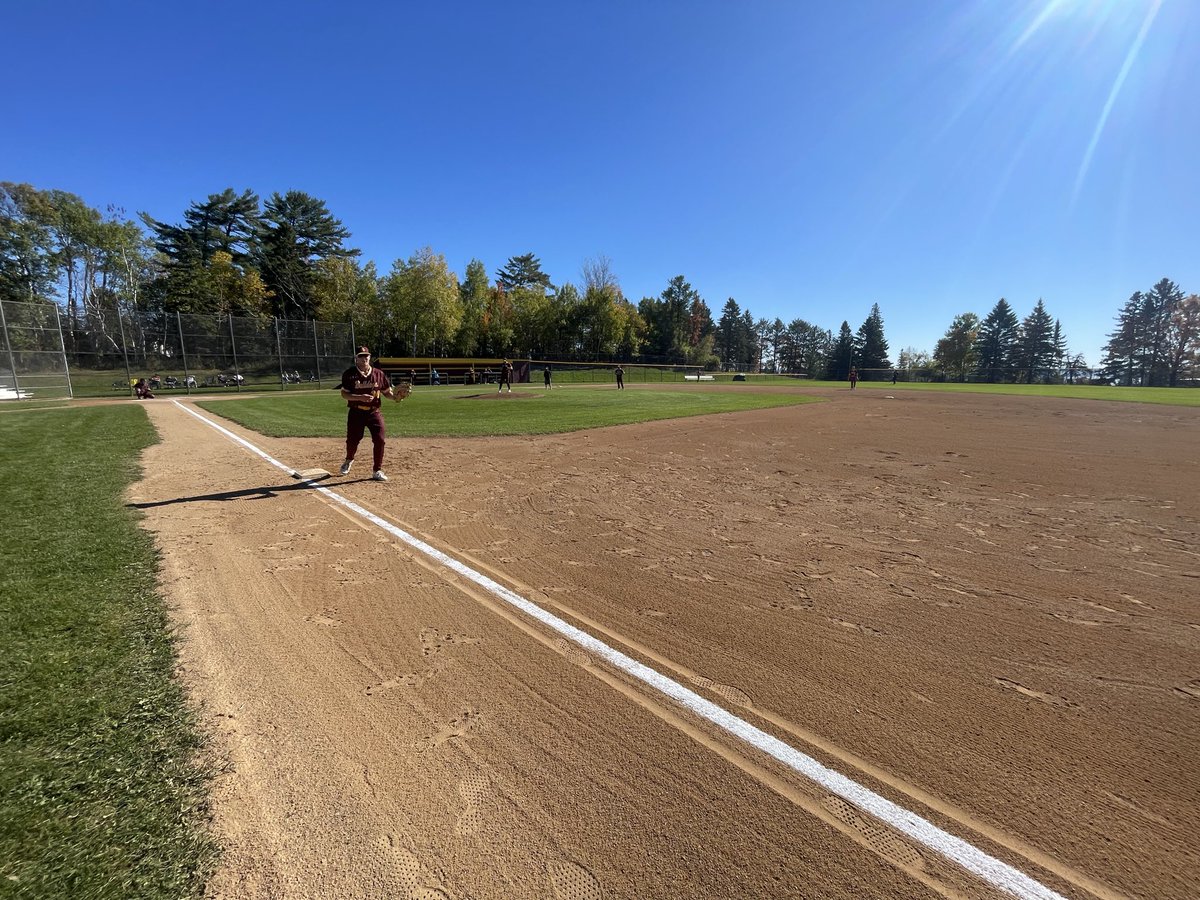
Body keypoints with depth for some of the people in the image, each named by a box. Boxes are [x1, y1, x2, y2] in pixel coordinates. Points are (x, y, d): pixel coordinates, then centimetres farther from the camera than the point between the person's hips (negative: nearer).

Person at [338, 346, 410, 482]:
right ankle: (348, 460, 42)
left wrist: (395, 397, -12)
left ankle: (377, 471, 7)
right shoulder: (349, 374, -4)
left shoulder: (379, 374, 2)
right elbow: (344, 394, -7)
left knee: (379, 440, -8)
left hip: (374, 413, 1)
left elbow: (387, 392, 9)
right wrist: (361, 397, -22)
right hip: (356, 413, -1)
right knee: (352, 440, 8)